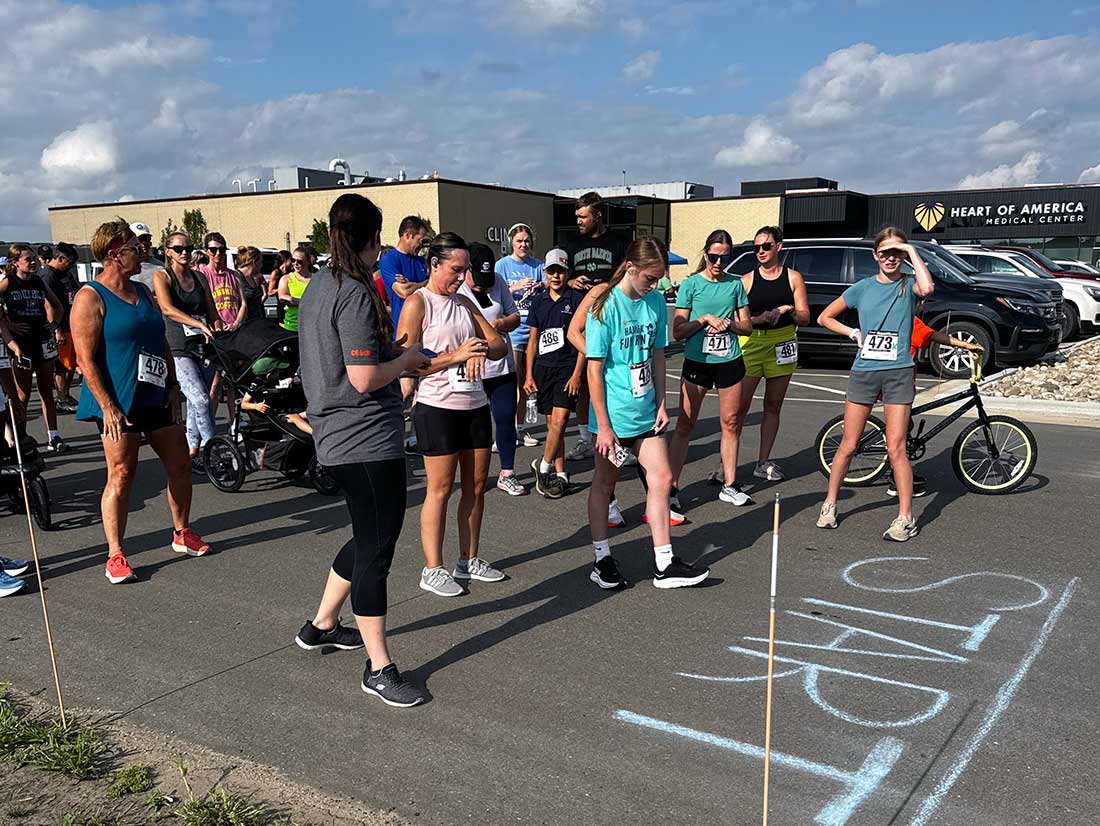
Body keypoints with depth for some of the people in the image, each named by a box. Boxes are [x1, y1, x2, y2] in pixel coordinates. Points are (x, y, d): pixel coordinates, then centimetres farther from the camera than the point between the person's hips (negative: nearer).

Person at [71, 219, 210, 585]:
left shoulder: (142, 292, 14)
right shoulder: (90, 297, -8)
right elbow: (85, 358, -13)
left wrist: (172, 387, 10)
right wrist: (108, 406, -19)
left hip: (156, 398, 7)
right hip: (118, 404, -7)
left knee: (179, 466, 10)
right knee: (121, 476, -5)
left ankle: (182, 534, 28)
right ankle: (115, 555, 6)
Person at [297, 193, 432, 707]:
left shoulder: (318, 287, 12)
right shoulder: (355, 293, -18)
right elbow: (365, 379, -22)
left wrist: (398, 358, 16)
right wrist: (404, 359, -5)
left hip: (338, 437, 10)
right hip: (367, 438, -10)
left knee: (368, 538, 23)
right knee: (375, 548, -2)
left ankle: (322, 625, 38)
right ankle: (379, 668, 8)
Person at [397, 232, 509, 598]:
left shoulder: (464, 303, 14)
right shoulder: (417, 303, -6)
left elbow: (500, 345, 12)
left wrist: (482, 349, -11)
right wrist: (456, 355, -21)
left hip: (475, 404, 7)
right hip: (437, 407, -7)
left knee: (476, 484, 11)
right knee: (441, 488, -1)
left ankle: (469, 560, 24)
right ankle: (433, 570, 10)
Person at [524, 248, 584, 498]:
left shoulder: (577, 300, -2)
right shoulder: (539, 301, 10)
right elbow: (533, 339, 13)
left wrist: (577, 374, -11)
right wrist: (529, 374, 7)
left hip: (568, 367, -4)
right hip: (543, 367, 4)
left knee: (559, 420, -14)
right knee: (552, 423, 7)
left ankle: (543, 466, 4)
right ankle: (560, 474, 14)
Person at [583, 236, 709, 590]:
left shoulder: (655, 301, 3)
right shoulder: (606, 305, -15)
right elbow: (594, 369, -15)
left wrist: (661, 404, 8)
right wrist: (603, 425, -15)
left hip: (645, 411, 6)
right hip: (614, 414, -6)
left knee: (662, 478, 4)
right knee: (605, 482, 8)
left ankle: (664, 564, 12)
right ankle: (602, 560, 22)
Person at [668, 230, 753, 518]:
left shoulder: (735, 284, 7)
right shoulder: (691, 284, -2)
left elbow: (747, 326, 9)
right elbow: (678, 331, -5)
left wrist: (728, 322, -10)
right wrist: (704, 319, -19)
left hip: (729, 361, 4)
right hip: (697, 361, -3)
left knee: (731, 423, 9)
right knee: (685, 425, -5)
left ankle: (729, 486, 22)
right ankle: (671, 491, -4)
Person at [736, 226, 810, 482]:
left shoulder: (793, 278, 6)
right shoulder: (746, 280, 3)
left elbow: (804, 318, 4)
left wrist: (787, 310, -16)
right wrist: (760, 319, -18)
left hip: (782, 345, 2)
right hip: (751, 343, -2)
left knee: (773, 406, 9)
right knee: (741, 406, -8)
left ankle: (763, 462, 17)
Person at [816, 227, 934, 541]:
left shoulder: (908, 285, 1)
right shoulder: (863, 288, 7)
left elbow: (927, 288, -25)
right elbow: (825, 317, 15)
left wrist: (912, 251, -15)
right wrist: (854, 333, 1)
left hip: (898, 373, -2)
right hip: (863, 371, 2)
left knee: (896, 448, -4)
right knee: (848, 445, 6)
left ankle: (905, 517, 4)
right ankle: (830, 504, 20)